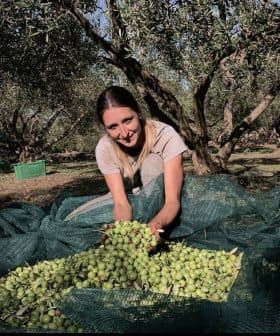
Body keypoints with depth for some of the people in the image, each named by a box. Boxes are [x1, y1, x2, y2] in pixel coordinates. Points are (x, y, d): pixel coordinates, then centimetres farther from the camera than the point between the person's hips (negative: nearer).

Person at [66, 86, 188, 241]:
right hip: (133, 201, 1)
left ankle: (154, 232, -17)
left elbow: (172, 201, -32)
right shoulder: (104, 148, -22)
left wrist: (155, 225, -53)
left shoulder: (166, 136, -30)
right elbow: (121, 203, -25)